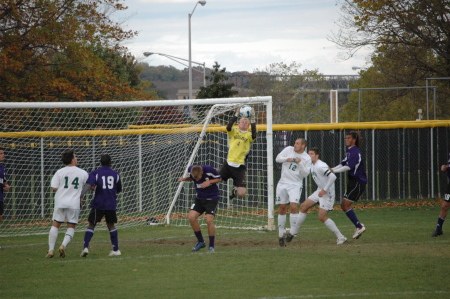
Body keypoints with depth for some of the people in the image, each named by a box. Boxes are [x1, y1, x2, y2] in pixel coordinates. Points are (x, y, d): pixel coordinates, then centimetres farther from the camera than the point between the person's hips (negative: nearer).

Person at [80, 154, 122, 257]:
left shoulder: (95, 173, 0)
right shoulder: (115, 174, 9)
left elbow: (88, 185, -18)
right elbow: (119, 190, 18)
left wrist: (81, 195, -28)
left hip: (98, 204, -2)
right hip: (111, 204, 2)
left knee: (91, 225, 4)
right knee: (111, 225, 14)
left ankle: (85, 247, -11)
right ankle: (116, 249, 12)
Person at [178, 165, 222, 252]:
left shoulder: (209, 169, -23)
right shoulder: (190, 170, -11)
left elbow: (219, 178, -8)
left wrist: (209, 182, -25)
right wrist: (185, 179, -9)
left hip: (212, 198, -5)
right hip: (200, 198, 5)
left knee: (209, 220, -18)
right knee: (191, 217, -12)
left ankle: (211, 246, -3)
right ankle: (200, 242, 6)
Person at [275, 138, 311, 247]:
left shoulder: (307, 159, -3)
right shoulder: (289, 149, 4)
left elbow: (305, 174, -8)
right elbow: (278, 158, 0)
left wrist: (300, 163, -19)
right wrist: (288, 159, -15)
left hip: (295, 184, -3)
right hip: (283, 183, 3)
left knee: (293, 206, -21)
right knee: (282, 208, 4)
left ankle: (292, 232, -10)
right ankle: (280, 235, 12)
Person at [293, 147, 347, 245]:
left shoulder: (320, 166, -22)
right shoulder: (313, 166, 9)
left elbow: (332, 177, -31)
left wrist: (324, 190, -27)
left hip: (327, 193, -10)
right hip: (320, 191, 10)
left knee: (322, 216, -14)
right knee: (303, 206, 10)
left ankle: (341, 237, -9)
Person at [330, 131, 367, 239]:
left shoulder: (355, 152, -16)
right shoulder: (349, 152, 15)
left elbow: (348, 166, -25)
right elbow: (343, 164, 15)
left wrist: (334, 171, -25)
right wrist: (331, 169, 3)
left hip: (358, 182, -10)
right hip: (353, 182, 10)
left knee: (346, 205, -12)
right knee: (343, 205, 8)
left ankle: (359, 226, -7)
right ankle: (358, 226, 11)